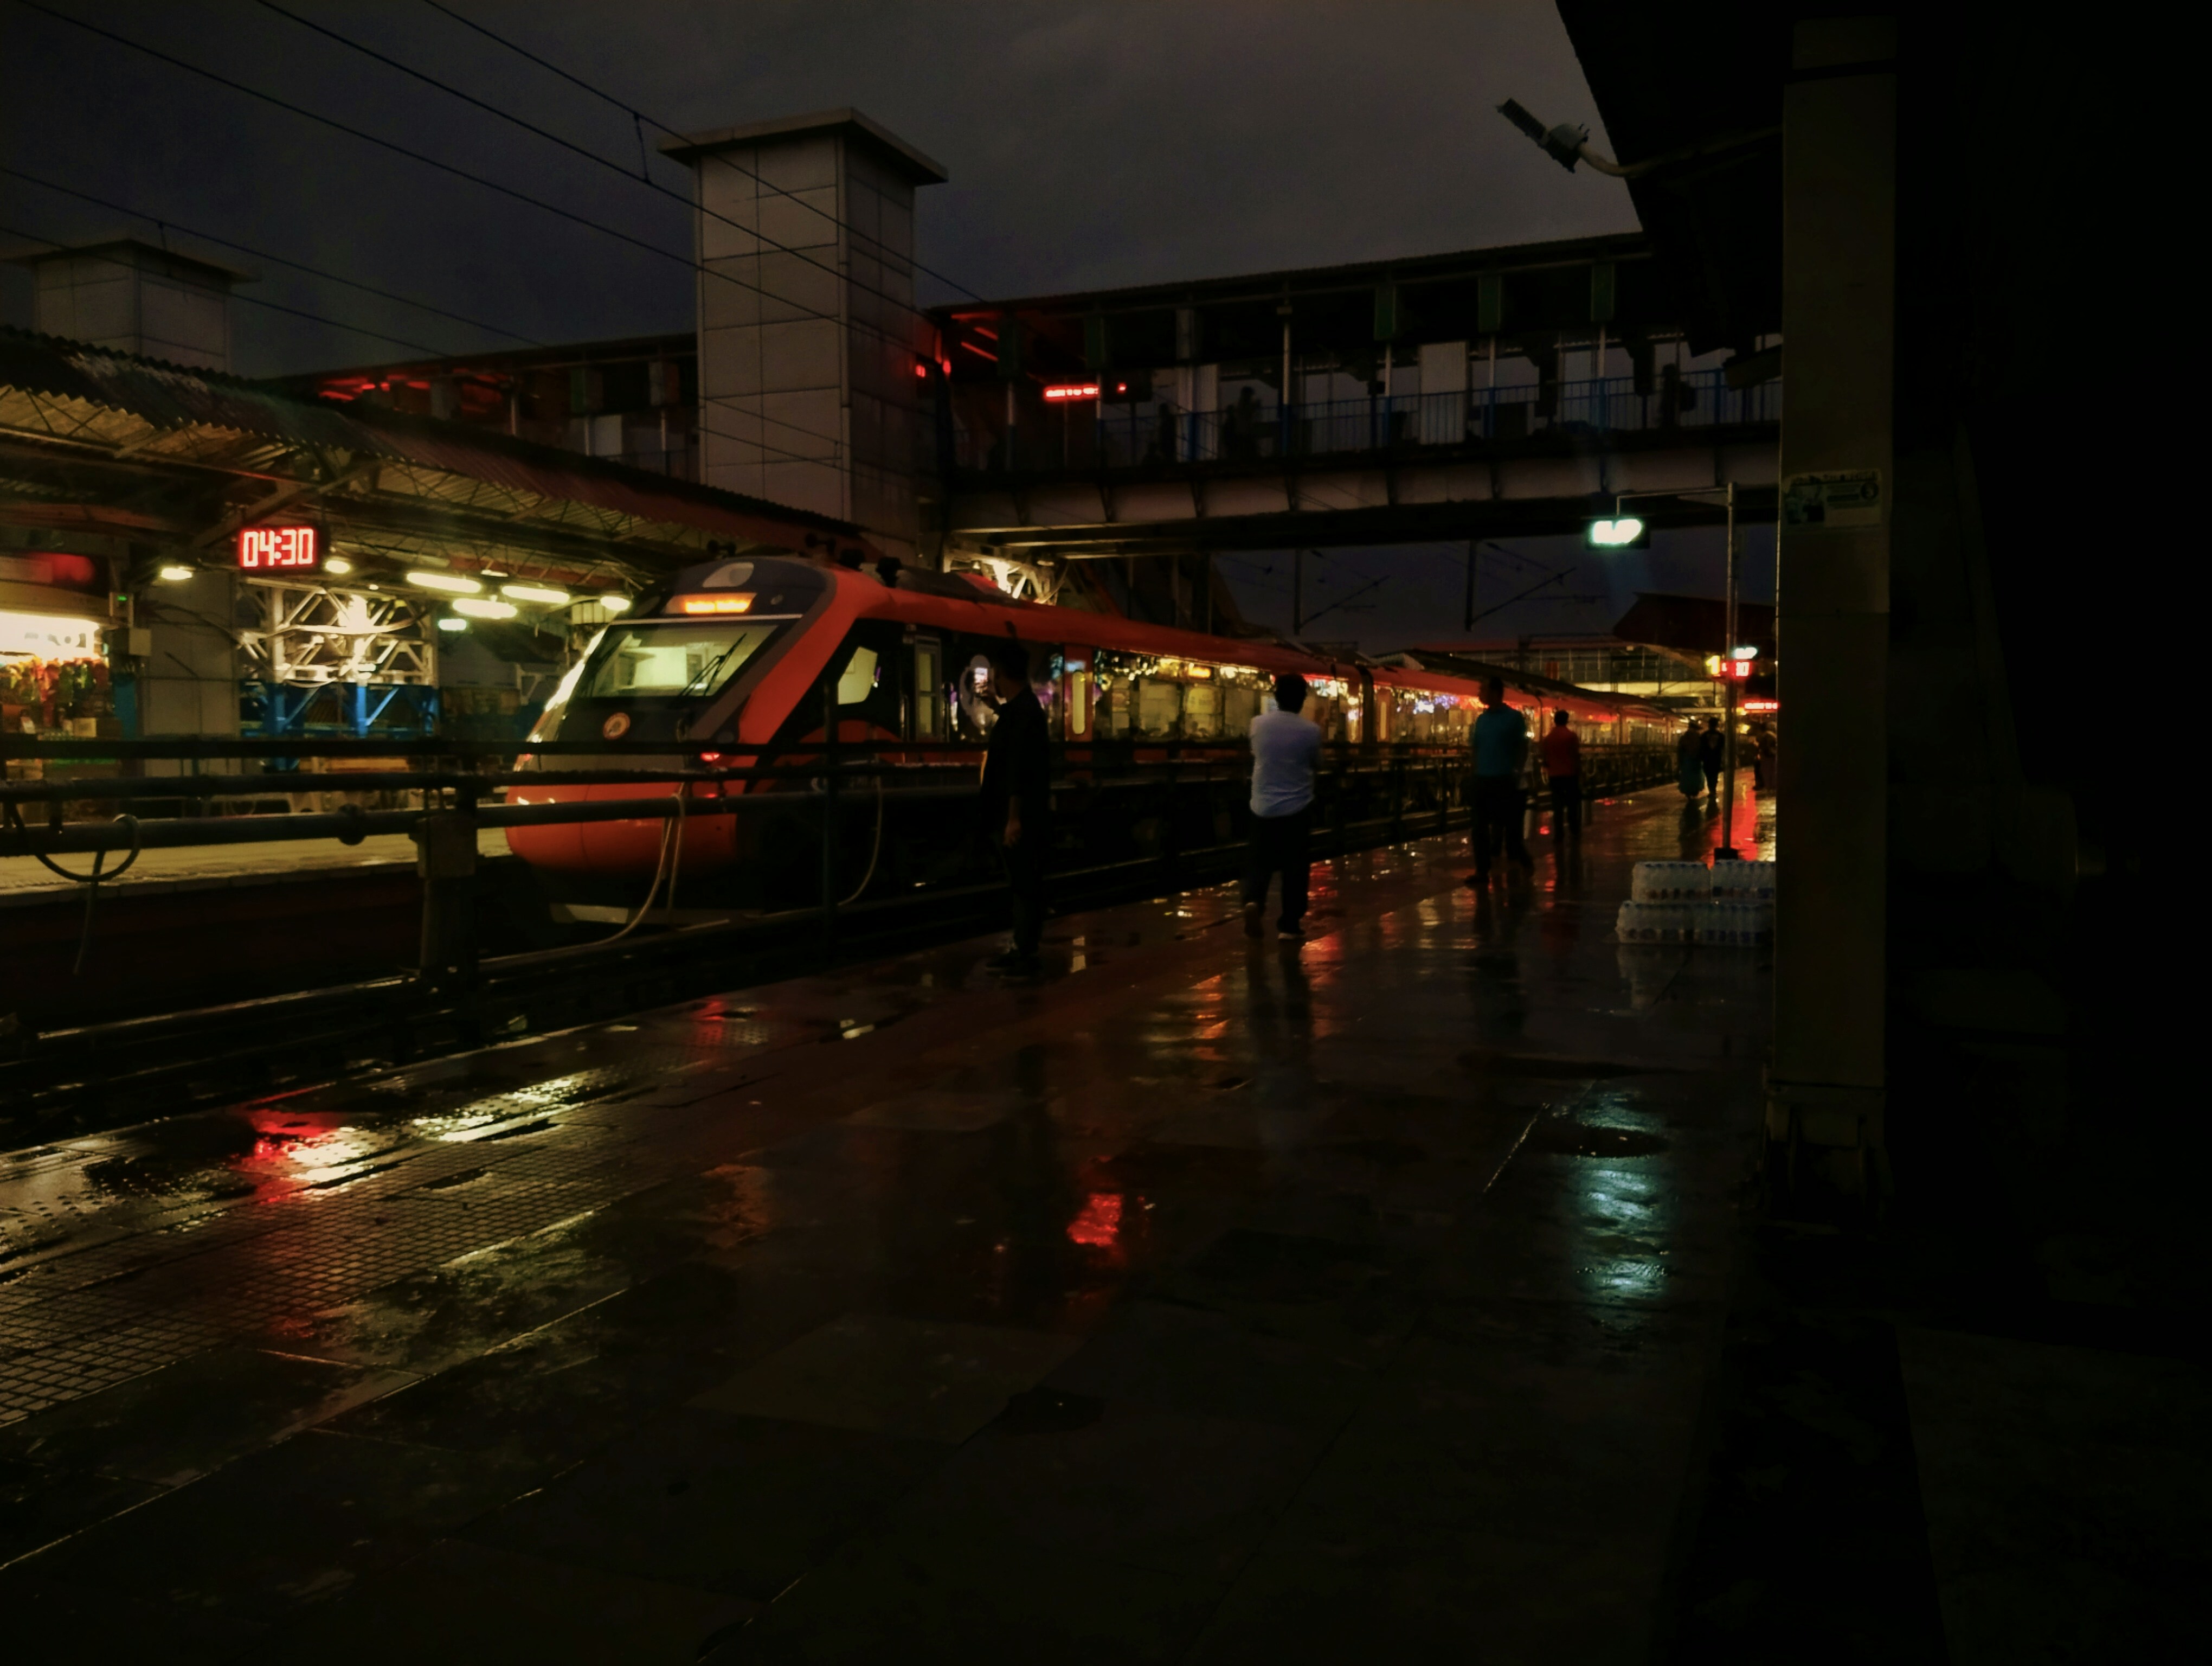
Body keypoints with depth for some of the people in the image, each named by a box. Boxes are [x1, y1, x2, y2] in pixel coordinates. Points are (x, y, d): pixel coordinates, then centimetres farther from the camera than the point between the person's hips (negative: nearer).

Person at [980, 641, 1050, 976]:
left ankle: (1026, 955, -1)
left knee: (1025, 885, -5)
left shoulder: (1023, 712, -17)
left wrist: (1015, 818, -25)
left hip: (1021, 818, -10)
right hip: (1010, 815, 10)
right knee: (1022, 885, 14)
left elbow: (1019, 769, -23)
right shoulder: (1017, 708, 16)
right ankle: (1022, 950, 21)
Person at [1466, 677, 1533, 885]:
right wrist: (1475, 771, 6)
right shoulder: (1481, 720, 10)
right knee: (1481, 828, 3)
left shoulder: (1514, 718, -3)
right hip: (1482, 780, 5)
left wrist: (1517, 770, -13)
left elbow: (1523, 748, -2)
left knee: (1510, 825, 2)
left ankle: (1521, 860, 21)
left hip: (1505, 780, -5)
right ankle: (1482, 871, 7)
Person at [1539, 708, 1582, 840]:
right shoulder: (1572, 735, -6)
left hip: (1554, 774, 2)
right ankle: (1575, 831, 7)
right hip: (1570, 773, -2)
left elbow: (1545, 757, 8)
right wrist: (1580, 773, -1)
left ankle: (1559, 833, 0)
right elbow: (1577, 756, -7)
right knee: (1572, 803, 6)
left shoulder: (1548, 737, 4)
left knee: (1557, 804, 3)